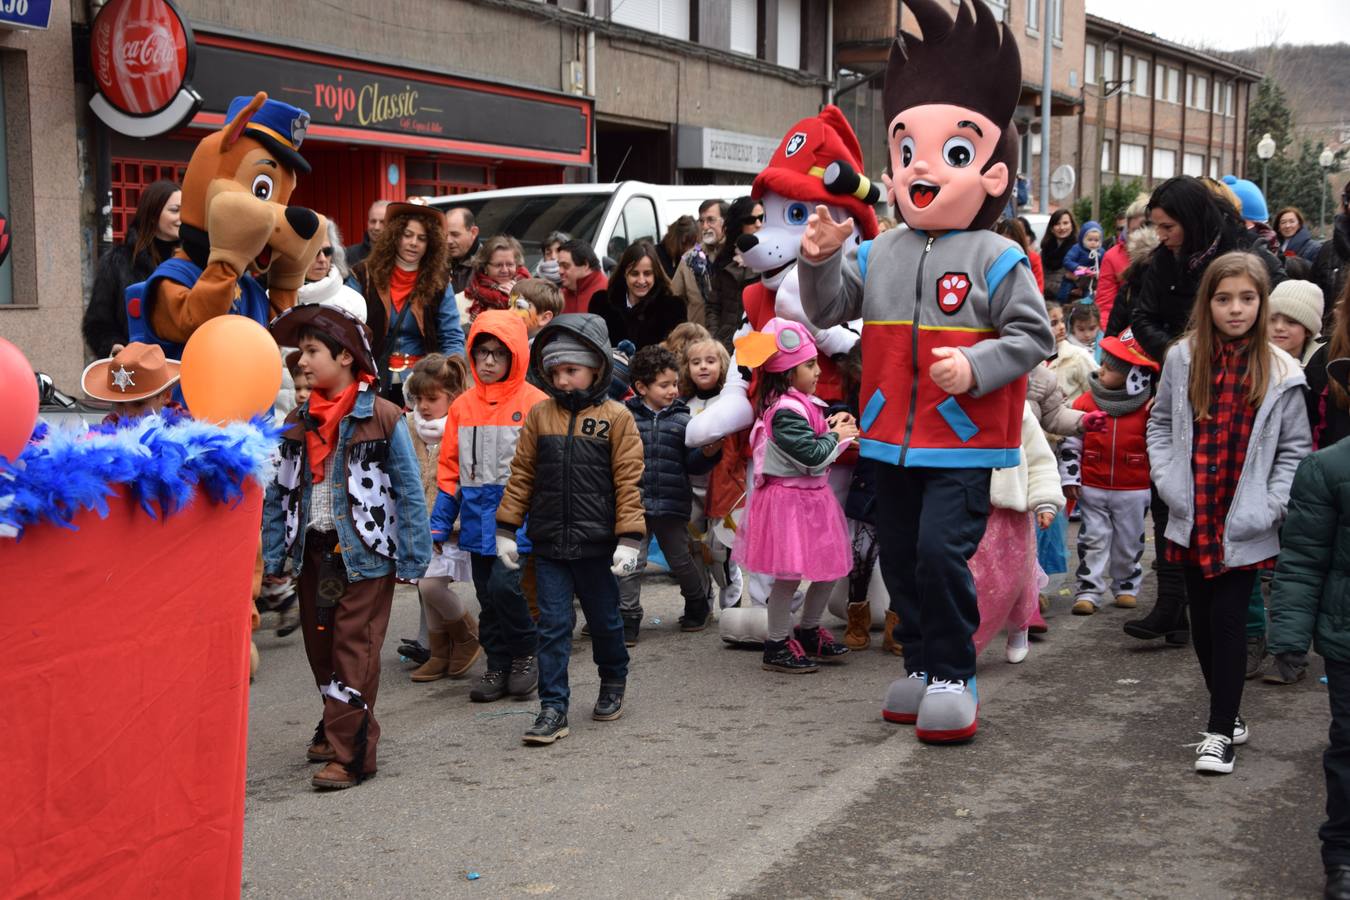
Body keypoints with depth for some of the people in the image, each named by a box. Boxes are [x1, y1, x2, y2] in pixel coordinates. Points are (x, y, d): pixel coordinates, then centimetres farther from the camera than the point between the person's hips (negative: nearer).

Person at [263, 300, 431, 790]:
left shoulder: (382, 417, -9)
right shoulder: (298, 422, 8)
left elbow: (409, 490, -8)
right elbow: (280, 491, 10)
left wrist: (413, 559, -10)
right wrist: (273, 557, 6)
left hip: (364, 553, -6)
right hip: (314, 551, 6)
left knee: (354, 651, -5)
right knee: (319, 646, 14)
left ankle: (352, 753, -1)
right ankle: (338, 725, 33)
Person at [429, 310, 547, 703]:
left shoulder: (534, 403, -6)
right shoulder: (462, 406, 9)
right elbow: (450, 468, 13)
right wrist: (439, 524, 9)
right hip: (477, 519, 5)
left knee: (504, 585, -16)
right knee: (487, 596, 11)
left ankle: (526, 653, 8)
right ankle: (498, 666, 24)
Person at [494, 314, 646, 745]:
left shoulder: (616, 417, -6)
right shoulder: (540, 415, 4)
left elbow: (629, 481, -7)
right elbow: (522, 474, 8)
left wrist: (629, 539, -12)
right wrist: (506, 528, 6)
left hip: (597, 543, -2)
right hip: (549, 544, 2)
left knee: (604, 620, 15)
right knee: (553, 626, 2)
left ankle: (613, 682, 39)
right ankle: (553, 709, 6)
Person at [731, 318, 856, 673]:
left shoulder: (801, 404, 11)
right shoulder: (786, 411, -21)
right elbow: (811, 455, -24)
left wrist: (831, 427, 0)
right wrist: (836, 436, -8)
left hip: (812, 497, 10)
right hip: (789, 500, -10)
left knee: (830, 567, 15)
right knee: (789, 574, -3)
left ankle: (809, 632, 30)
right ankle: (777, 646, 8)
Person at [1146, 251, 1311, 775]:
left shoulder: (1280, 373, -5)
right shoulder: (1183, 358, 0)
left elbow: (1295, 449, 0)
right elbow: (1161, 424, 9)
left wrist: (1270, 507, -9)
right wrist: (1167, 480, -3)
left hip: (1244, 526, -3)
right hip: (1191, 519, 3)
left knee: (1228, 621, -3)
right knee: (1202, 622, 12)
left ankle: (1220, 731, 7)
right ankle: (1229, 715, 29)